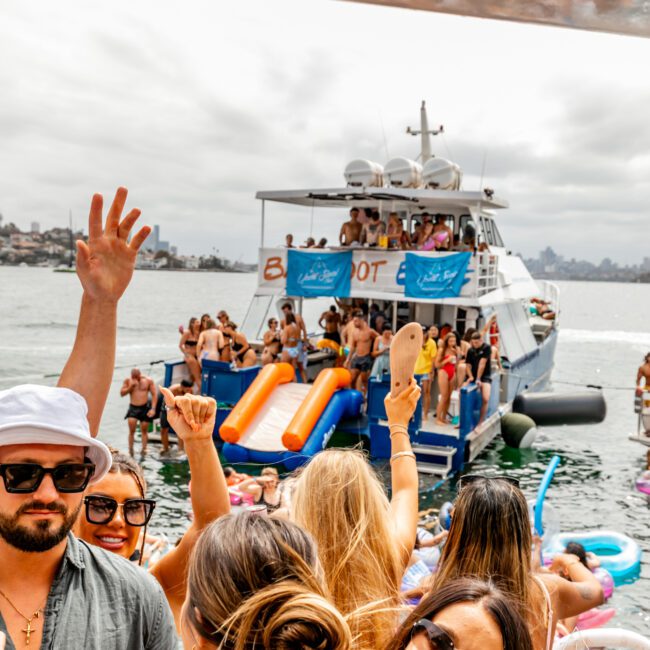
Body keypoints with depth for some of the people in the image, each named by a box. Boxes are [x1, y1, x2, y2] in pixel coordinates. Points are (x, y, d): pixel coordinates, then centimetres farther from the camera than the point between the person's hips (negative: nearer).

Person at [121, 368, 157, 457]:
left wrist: (153, 408, -8)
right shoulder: (128, 380, 3)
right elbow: (122, 393, 2)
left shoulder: (148, 380, -1)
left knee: (144, 430, 4)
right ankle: (130, 451, -2)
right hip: (133, 408, 1)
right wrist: (130, 386, -14)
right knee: (132, 430, -9)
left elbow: (154, 395, 0)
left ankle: (144, 449, 11)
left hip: (145, 407, 0)